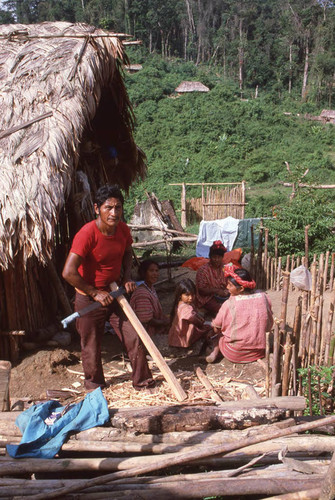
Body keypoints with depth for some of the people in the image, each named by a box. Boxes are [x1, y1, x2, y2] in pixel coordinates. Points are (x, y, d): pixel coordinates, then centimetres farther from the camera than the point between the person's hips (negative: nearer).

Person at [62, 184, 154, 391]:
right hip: (89, 299, -5)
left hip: (114, 293, 5)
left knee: (134, 338, 6)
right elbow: (68, 273, -28)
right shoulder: (87, 233, -26)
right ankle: (94, 384, 35)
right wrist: (95, 293, -21)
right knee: (92, 346, 10)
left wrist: (127, 277, 0)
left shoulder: (123, 229, -6)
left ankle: (142, 379, 25)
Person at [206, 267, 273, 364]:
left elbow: (216, 328, -5)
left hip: (235, 355, -4)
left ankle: (215, 352, 11)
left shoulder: (229, 304, -20)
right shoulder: (263, 297, -9)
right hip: (259, 353, 4)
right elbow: (269, 324, 7)